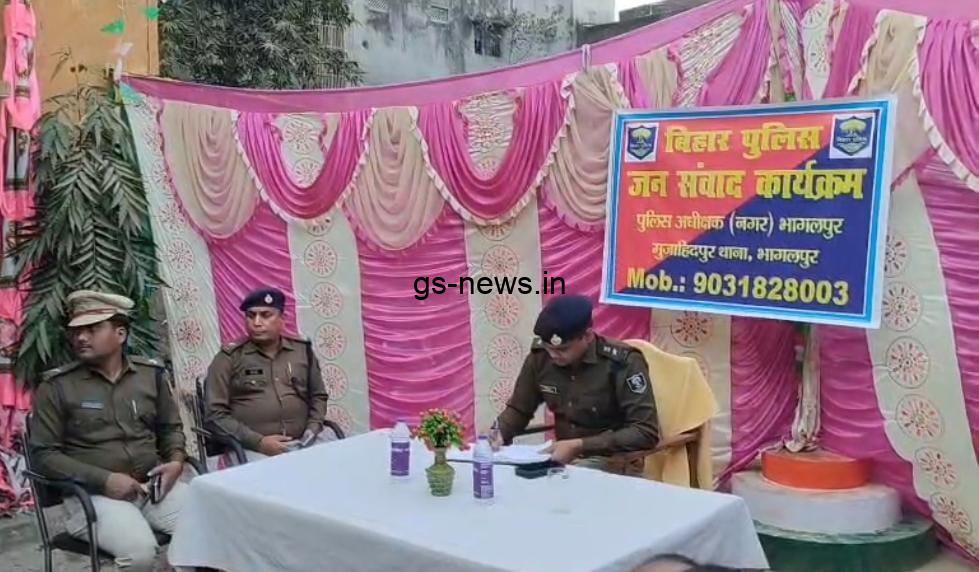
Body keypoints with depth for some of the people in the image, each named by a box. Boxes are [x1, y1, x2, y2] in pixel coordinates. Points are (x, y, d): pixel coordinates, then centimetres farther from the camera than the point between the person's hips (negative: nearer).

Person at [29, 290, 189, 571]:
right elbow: (43, 453, -3)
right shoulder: (56, 386, -2)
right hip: (93, 494, -3)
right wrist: (103, 480, -14)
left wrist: (176, 460, -1)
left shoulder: (152, 373, 8)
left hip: (153, 484, 3)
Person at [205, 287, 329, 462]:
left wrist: (313, 426, 2)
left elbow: (318, 396, 21)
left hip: (303, 442, 4)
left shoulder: (302, 350, 12)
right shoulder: (229, 358, 3)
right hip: (253, 449, -4)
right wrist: (258, 442, -11)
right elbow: (216, 413, -2)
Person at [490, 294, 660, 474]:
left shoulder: (622, 363, -21)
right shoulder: (540, 356, -6)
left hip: (613, 462, -5)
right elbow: (518, 409, 8)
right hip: (563, 455, 5)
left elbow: (646, 433, -22)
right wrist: (498, 433, -14)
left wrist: (580, 445, -28)